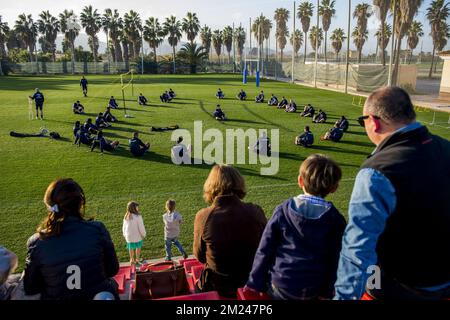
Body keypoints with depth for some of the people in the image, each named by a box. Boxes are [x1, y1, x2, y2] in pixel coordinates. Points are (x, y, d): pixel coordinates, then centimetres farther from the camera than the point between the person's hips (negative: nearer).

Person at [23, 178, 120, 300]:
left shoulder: (36, 242, -12)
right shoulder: (97, 229, -15)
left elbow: (30, 289, -2)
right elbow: (113, 270, -4)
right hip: (100, 295, -1)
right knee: (111, 283, 25)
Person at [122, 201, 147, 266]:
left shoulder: (126, 217, -5)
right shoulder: (137, 216, -24)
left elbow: (124, 227, 5)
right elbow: (141, 227, -17)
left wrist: (125, 235, 18)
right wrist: (143, 234, -3)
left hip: (129, 236, 5)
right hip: (137, 236, -5)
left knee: (131, 248, 18)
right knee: (138, 247, 15)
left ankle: (132, 260, 31)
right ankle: (137, 260, 25)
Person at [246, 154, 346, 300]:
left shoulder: (282, 211, -7)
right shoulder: (336, 220, -5)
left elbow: (264, 250, -6)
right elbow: (335, 260, -1)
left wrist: (256, 283, 0)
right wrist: (327, 291, 9)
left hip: (280, 288, -1)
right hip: (313, 291, 1)